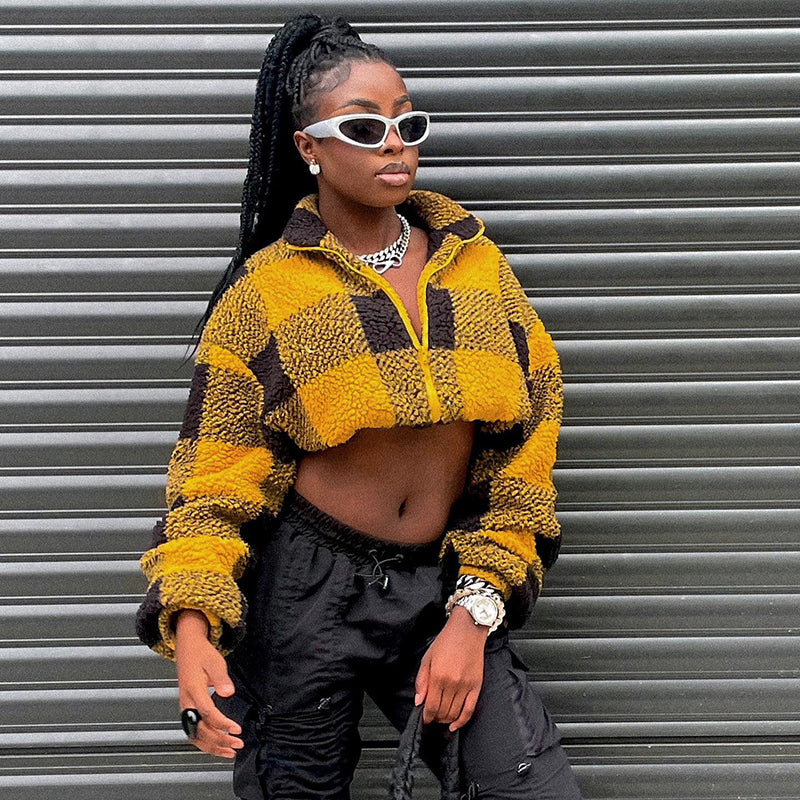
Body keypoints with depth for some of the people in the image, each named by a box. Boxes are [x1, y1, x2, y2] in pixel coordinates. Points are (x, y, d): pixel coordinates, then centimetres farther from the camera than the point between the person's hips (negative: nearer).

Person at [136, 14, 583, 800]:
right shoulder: (265, 292, -4)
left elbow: (524, 446, 3)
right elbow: (216, 477, -6)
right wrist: (191, 626, -21)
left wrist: (474, 613, -5)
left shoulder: (477, 265, 4)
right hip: (309, 587, -2)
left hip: (445, 585, 2)